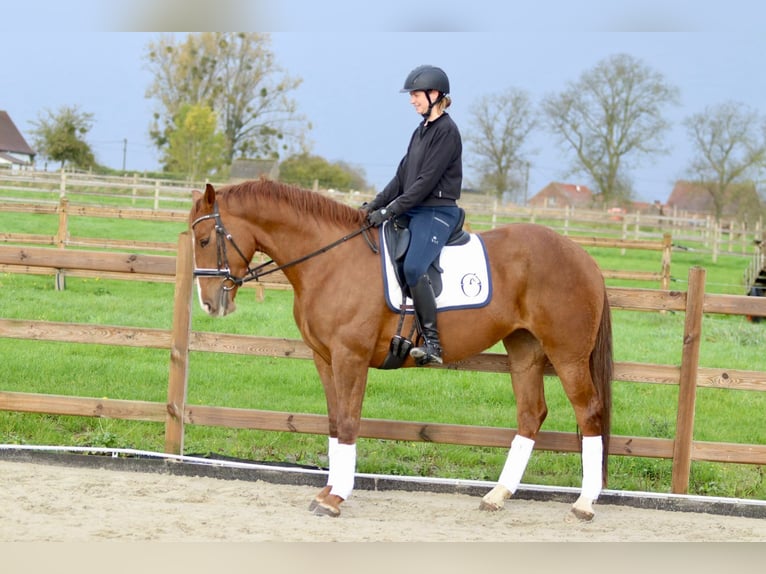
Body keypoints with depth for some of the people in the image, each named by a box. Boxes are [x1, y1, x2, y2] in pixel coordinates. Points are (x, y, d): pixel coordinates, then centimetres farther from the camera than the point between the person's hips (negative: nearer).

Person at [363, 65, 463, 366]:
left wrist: (390, 211, -19)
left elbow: (426, 182, -17)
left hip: (437, 213, -10)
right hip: (413, 212, 10)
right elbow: (402, 176, 17)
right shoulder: (421, 130, 17)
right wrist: (375, 205, 5)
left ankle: (432, 344, -28)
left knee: (412, 267, -30)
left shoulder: (446, 131, -11)